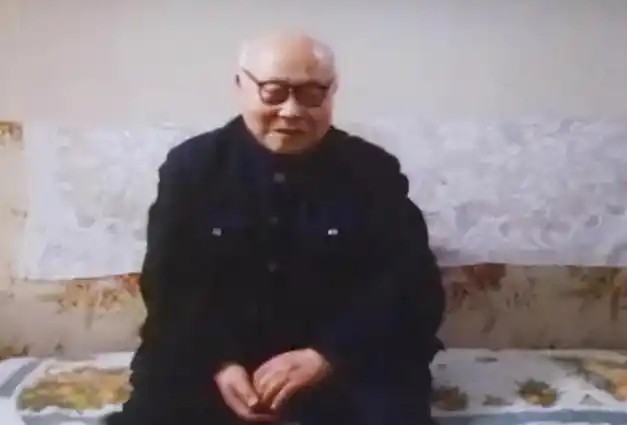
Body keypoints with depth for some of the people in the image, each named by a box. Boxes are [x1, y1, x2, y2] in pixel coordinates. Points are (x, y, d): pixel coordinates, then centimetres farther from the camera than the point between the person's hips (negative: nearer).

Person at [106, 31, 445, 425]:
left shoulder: (373, 171, 0)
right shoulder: (192, 165, 3)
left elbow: (414, 287, -5)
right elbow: (167, 285, 2)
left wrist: (326, 356, -18)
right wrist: (218, 362, -14)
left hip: (347, 359, 0)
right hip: (209, 356, 1)